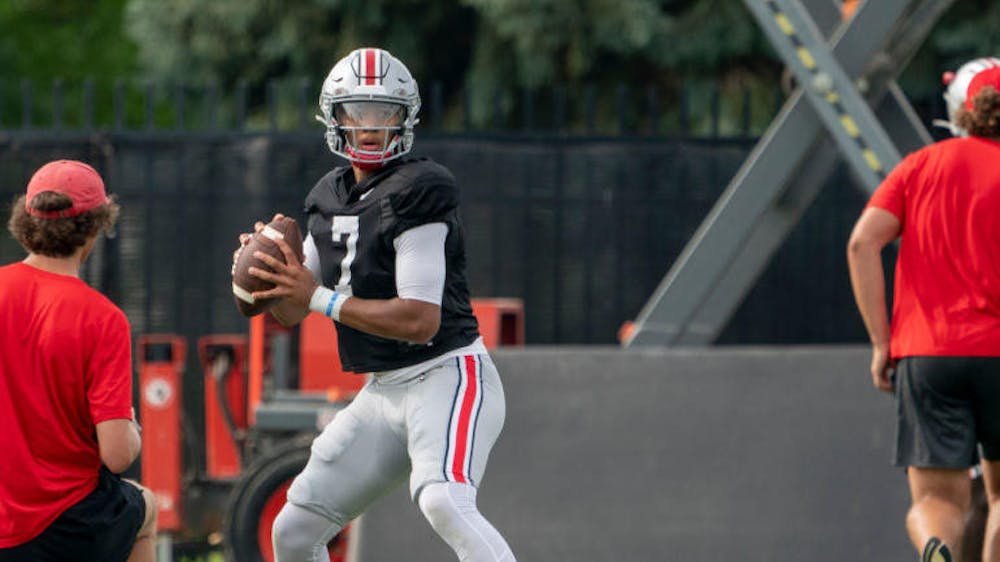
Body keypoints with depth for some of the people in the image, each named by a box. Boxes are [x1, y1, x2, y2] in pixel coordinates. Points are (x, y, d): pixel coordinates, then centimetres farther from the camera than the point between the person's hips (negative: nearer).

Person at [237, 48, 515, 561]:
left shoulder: (416, 191, -15)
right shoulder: (329, 198, 10)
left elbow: (421, 321, -21)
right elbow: (290, 313, 17)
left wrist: (321, 298, -16)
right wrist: (270, 278, -6)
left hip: (448, 377, -9)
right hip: (383, 393, 9)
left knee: (443, 502, -36)